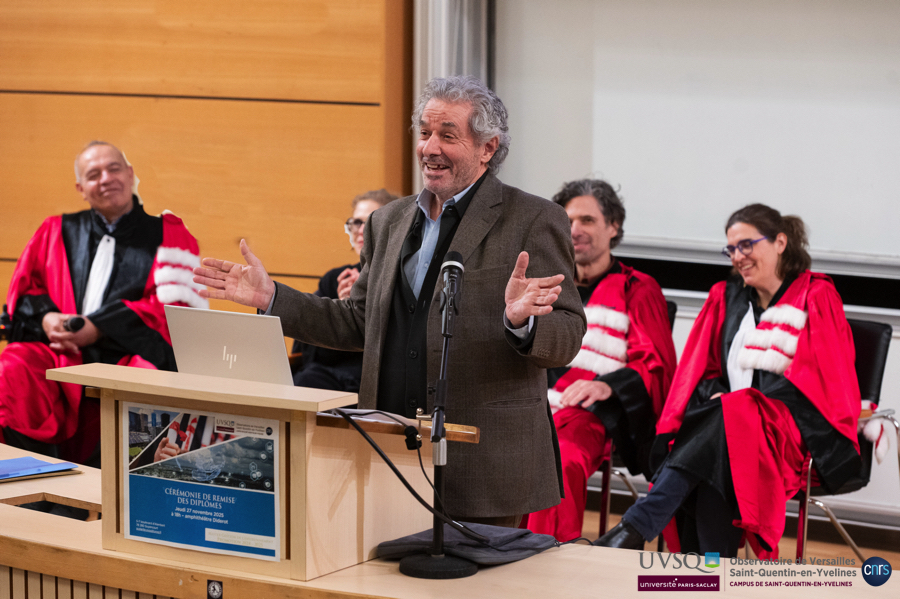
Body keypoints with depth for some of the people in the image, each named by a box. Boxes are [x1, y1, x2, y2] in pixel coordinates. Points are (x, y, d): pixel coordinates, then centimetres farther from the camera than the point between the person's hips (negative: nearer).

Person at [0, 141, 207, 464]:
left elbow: (175, 304, 0)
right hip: (59, 351, 3)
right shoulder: (58, 232, 25)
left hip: (131, 353, -3)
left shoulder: (168, 235, 14)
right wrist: (45, 318, -7)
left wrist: (99, 328, -11)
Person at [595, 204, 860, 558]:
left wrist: (732, 401, -14)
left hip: (793, 429, -4)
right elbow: (700, 368, 17)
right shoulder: (726, 297, 19)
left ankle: (636, 528, -44)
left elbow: (816, 376, -5)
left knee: (725, 423, -36)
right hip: (724, 411, 4)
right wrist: (715, 396, -8)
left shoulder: (815, 298, 5)